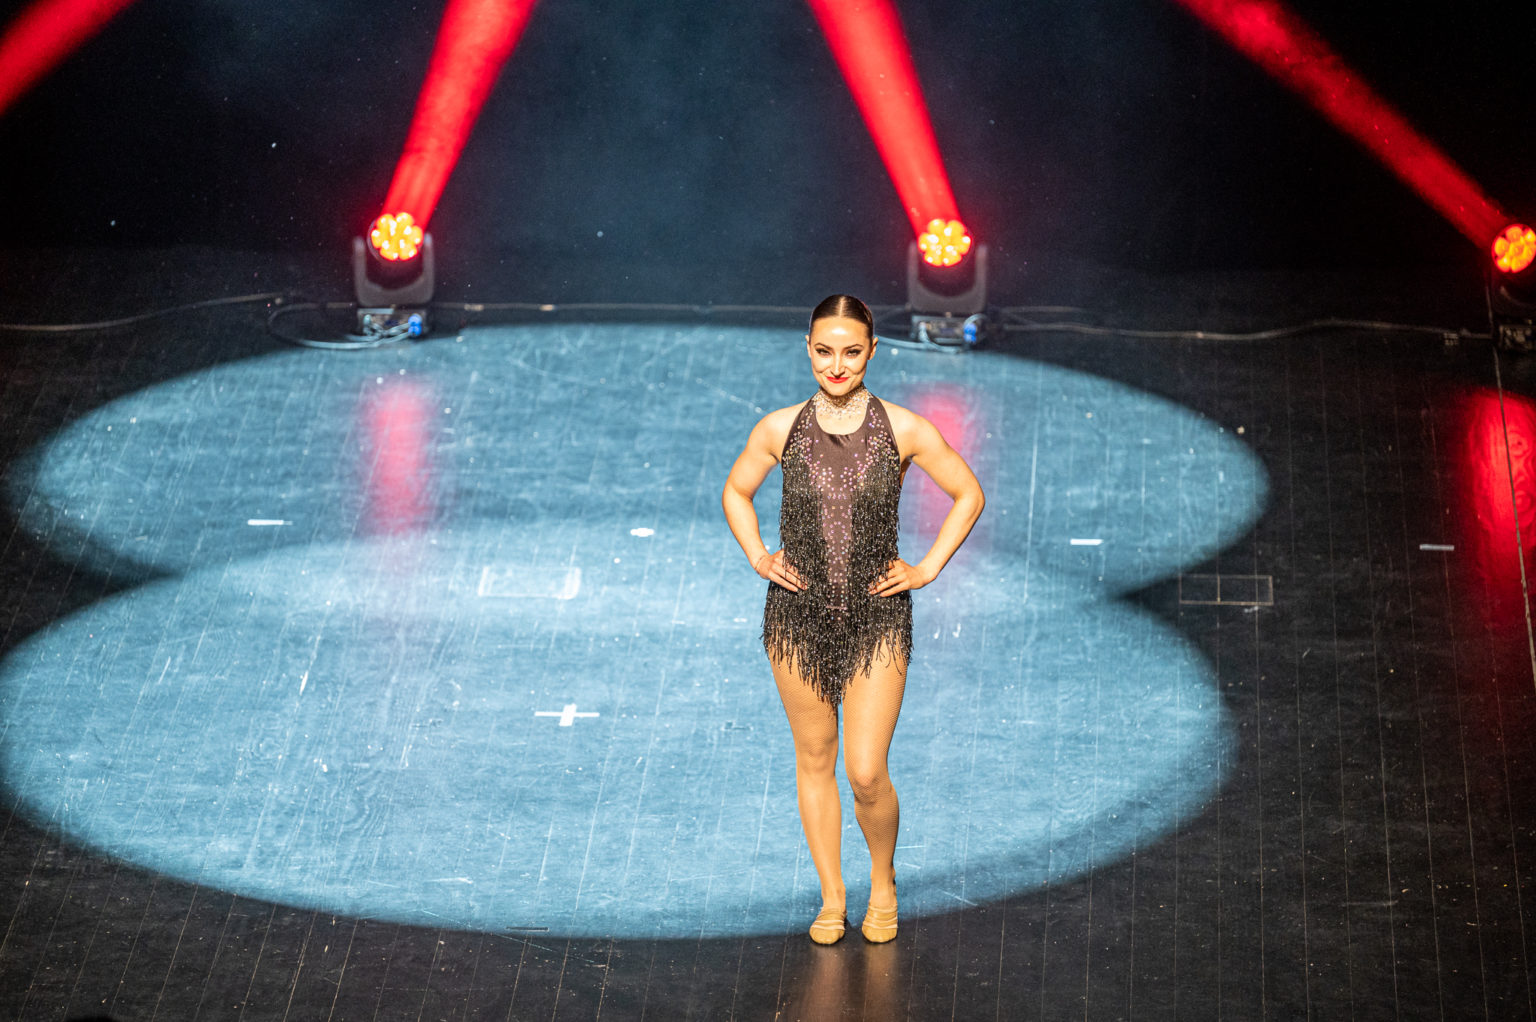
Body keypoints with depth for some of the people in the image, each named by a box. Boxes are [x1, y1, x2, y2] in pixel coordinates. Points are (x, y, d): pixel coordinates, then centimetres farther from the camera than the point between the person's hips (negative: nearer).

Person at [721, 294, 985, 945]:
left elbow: (968, 495, 6)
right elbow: (735, 492, 16)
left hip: (877, 621, -2)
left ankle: (883, 883, 21)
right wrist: (758, 559, 5)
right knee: (814, 760, 10)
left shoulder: (903, 430, -7)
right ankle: (832, 897, 25)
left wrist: (928, 569, 1)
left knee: (866, 773, -6)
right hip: (798, 616, 2)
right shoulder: (780, 429, -3)